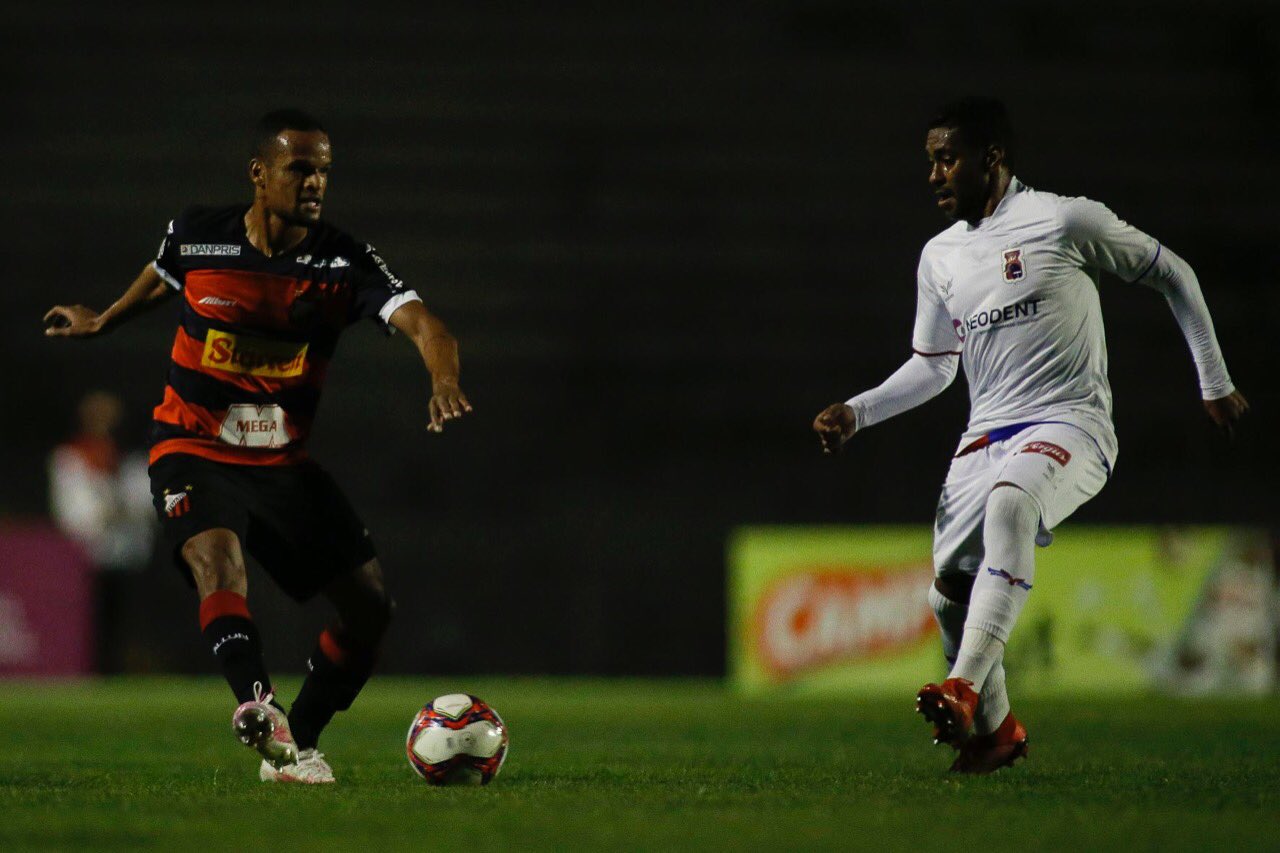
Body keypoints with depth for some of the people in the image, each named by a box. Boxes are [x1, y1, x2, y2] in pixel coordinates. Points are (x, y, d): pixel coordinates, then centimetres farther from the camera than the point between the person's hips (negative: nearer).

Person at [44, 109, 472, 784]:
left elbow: (420, 323, -24)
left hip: (284, 461, 3)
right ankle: (257, 707, -55)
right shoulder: (197, 234, -7)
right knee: (220, 559, -33)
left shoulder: (344, 262, -9)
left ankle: (292, 750, 12)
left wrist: (443, 381, -46)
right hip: (193, 450, -3)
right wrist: (104, 321, 34)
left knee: (371, 607, -4)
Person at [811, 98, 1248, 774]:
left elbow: (1171, 275, 6)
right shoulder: (939, 256, 14)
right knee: (949, 589, -3)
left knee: (1009, 500, -38)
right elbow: (932, 367, 23)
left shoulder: (1064, 220, -4)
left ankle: (965, 688, -49)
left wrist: (1214, 382, 8)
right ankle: (995, 729, 23)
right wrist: (855, 414, 7)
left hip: (1070, 424, -7)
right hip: (986, 434, 7)